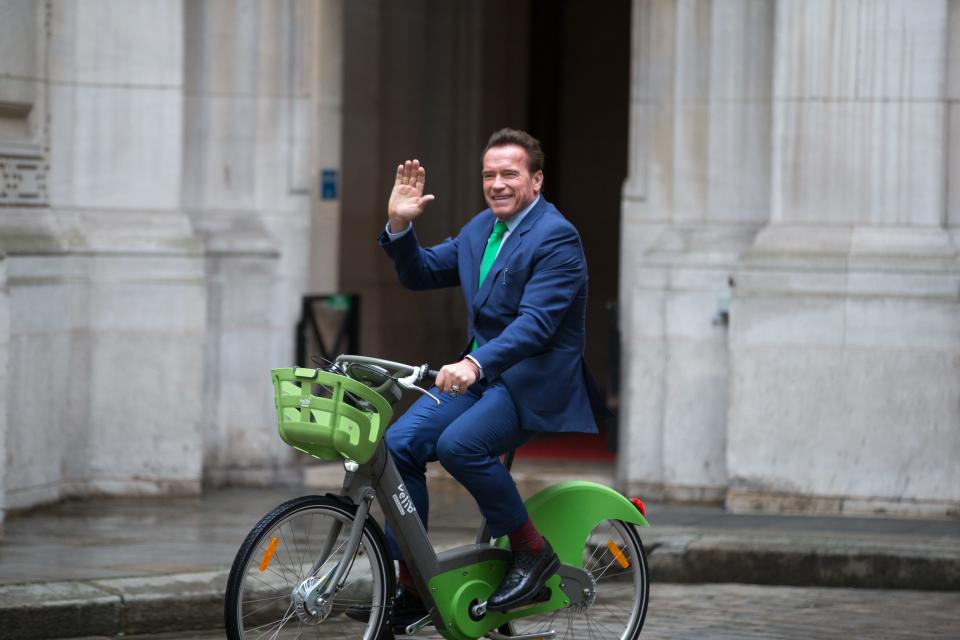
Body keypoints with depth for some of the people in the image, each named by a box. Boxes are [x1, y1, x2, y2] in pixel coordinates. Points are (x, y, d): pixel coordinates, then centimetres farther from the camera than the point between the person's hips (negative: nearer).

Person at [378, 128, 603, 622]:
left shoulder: (556, 238, -14)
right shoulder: (480, 229, 13)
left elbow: (536, 324, -25)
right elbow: (420, 274, 19)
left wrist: (474, 364, -39)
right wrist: (399, 225, 1)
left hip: (536, 381, -8)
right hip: (478, 372, 8)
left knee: (460, 444, -31)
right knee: (398, 444, -11)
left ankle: (532, 550, -11)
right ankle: (412, 586, -3)